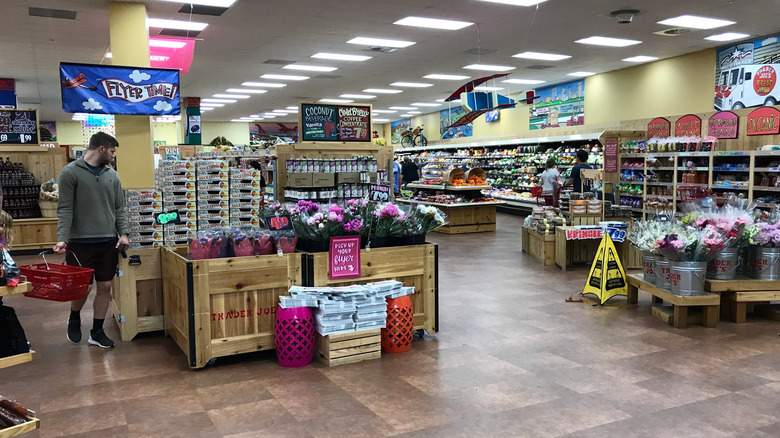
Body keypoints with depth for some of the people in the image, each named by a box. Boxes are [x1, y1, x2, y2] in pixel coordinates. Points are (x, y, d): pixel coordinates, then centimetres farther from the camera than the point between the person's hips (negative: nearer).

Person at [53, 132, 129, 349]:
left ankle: (97, 332, 21)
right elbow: (65, 209, -9)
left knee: (105, 287, 6)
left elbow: (119, 208, 11)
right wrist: (62, 239, -19)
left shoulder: (112, 175, 10)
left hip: (108, 241, 5)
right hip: (80, 242, -4)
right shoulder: (70, 172, -5)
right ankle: (74, 319, 34)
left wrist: (124, 233, -3)